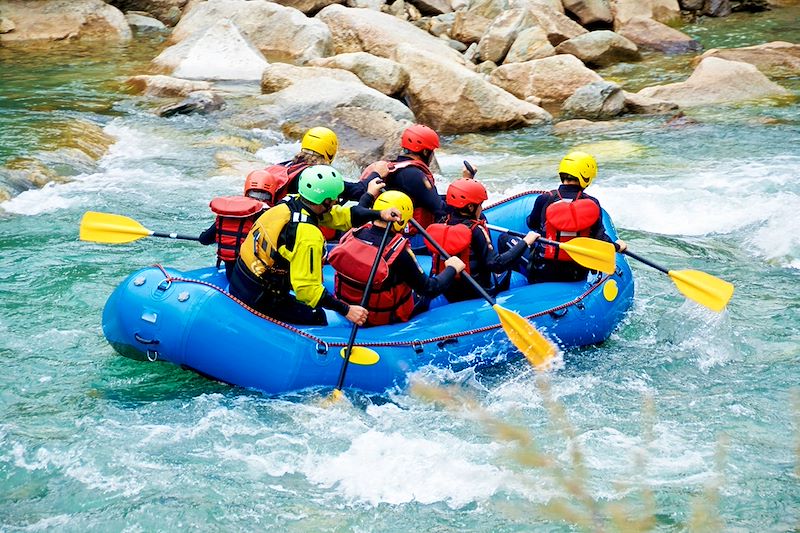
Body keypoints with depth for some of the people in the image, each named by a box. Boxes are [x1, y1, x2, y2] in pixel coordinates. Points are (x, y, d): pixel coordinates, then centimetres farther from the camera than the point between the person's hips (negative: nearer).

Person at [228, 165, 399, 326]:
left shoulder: (290, 202, -2)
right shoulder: (308, 236, -26)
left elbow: (341, 215, 6)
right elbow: (306, 287, -26)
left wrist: (380, 214, -1)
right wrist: (346, 310, -23)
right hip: (260, 300, -8)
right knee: (319, 318, 9)